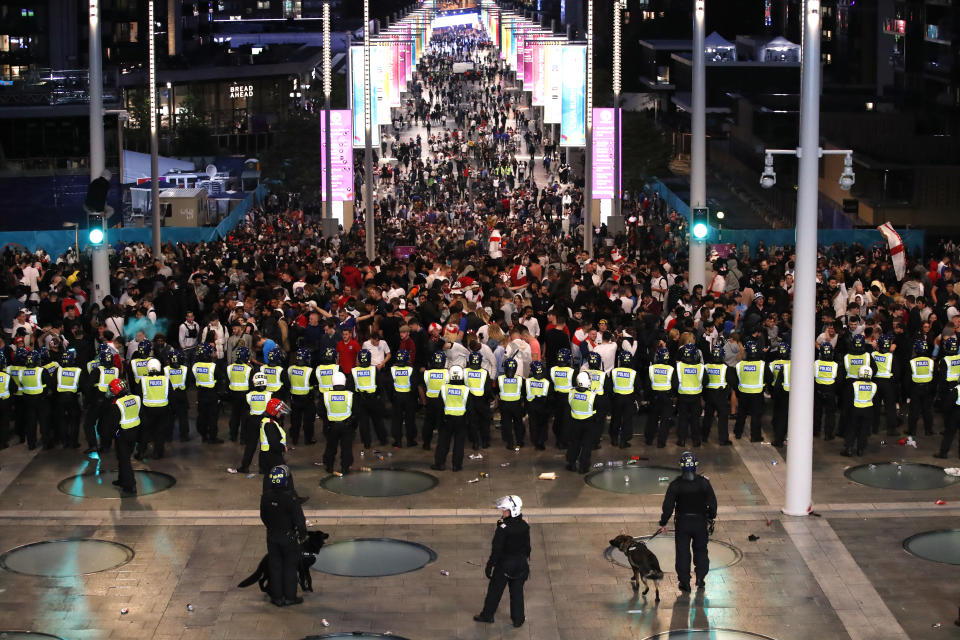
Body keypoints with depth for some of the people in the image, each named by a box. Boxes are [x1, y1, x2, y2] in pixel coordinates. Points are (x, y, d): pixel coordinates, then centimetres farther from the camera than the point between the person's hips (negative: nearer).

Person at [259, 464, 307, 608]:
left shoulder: (266, 497, -9)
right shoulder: (290, 499, -25)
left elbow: (263, 516, 5)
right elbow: (299, 520, -18)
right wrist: (302, 533, 0)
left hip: (272, 536, 4)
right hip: (288, 537, -4)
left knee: (275, 566, 15)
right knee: (290, 567, 11)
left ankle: (277, 597, 22)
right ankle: (289, 597, 19)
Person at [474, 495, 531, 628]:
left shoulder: (503, 528, -25)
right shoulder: (525, 526, -6)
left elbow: (496, 550, -20)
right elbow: (527, 547, 5)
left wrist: (489, 566, -11)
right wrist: (526, 561, 19)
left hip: (504, 564, -5)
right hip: (520, 564, 5)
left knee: (495, 590, 13)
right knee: (517, 592, 16)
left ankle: (487, 615, 27)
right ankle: (518, 618, 24)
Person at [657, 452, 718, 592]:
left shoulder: (675, 484, -12)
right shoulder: (704, 483, -8)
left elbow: (668, 506, -10)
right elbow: (712, 503, -1)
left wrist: (663, 523, 0)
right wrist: (710, 518, 14)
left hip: (682, 523, -1)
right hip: (701, 522, 1)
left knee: (683, 552, 10)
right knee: (700, 550, 20)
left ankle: (684, 581, 12)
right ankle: (700, 578, 17)